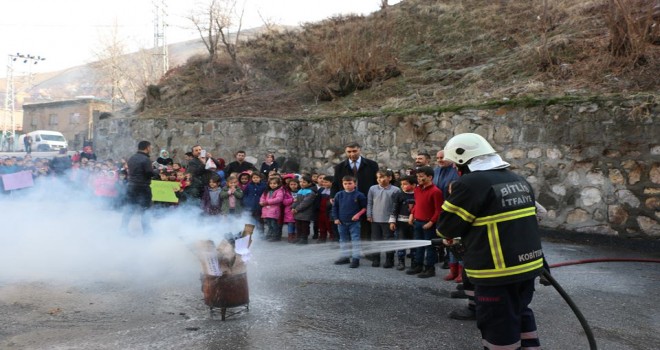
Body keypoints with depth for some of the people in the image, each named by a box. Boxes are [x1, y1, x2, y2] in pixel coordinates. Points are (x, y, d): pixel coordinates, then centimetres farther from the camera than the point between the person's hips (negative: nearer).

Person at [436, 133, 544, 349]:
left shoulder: (469, 184, -16)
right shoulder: (519, 181, 9)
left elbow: (446, 227, -10)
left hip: (497, 271, -8)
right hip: (528, 265, 8)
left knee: (499, 327, 5)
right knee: (520, 314, 25)